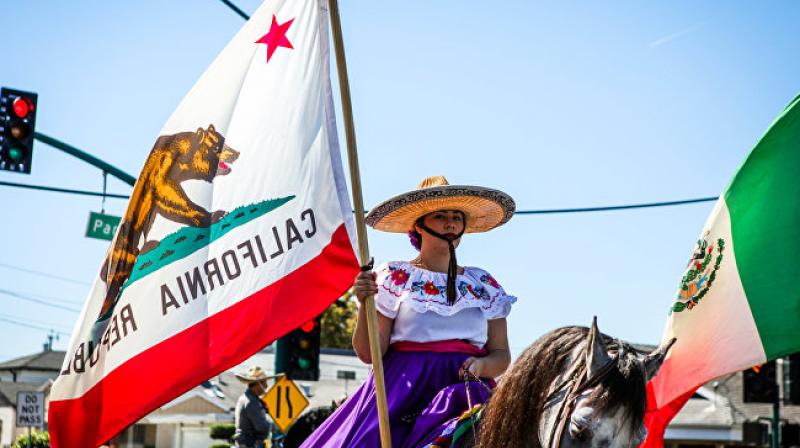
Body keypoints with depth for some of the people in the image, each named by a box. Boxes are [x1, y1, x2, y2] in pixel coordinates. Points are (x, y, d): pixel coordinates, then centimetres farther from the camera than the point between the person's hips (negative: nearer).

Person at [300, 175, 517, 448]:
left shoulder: (484, 286, 15)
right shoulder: (394, 277, 7)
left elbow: (502, 355, 14)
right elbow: (369, 353, 1)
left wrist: (481, 365, -7)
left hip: (464, 391, 2)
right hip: (403, 393, -2)